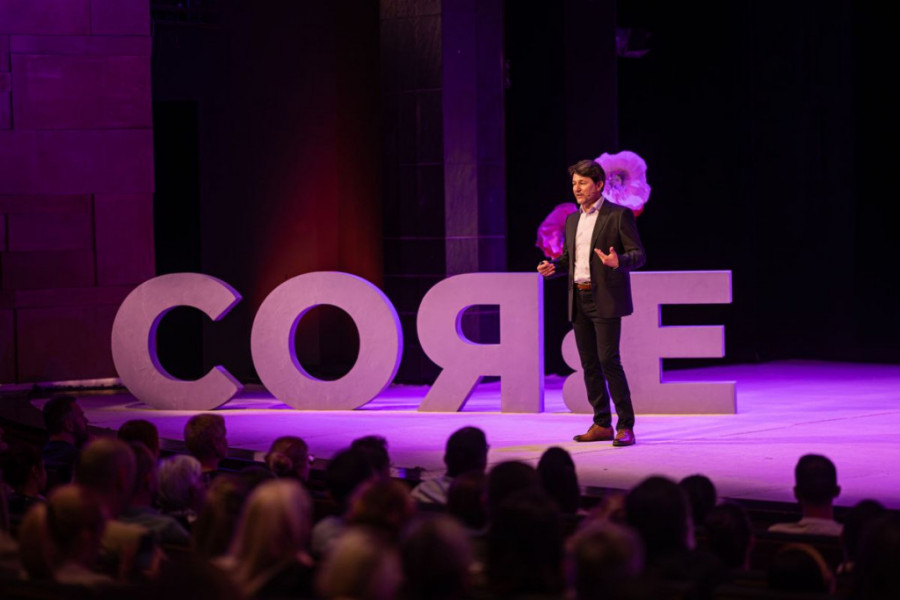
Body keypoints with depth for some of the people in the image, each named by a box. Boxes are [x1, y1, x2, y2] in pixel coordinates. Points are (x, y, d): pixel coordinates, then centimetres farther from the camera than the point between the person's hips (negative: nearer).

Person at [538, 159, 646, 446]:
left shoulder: (619, 215, -4)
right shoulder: (572, 220, 16)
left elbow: (638, 255, -7)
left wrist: (618, 261, -28)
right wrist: (554, 266, 1)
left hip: (605, 300, -7)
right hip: (579, 300, 7)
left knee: (609, 360, -13)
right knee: (589, 363, 7)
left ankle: (625, 426, -9)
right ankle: (602, 425, 13)